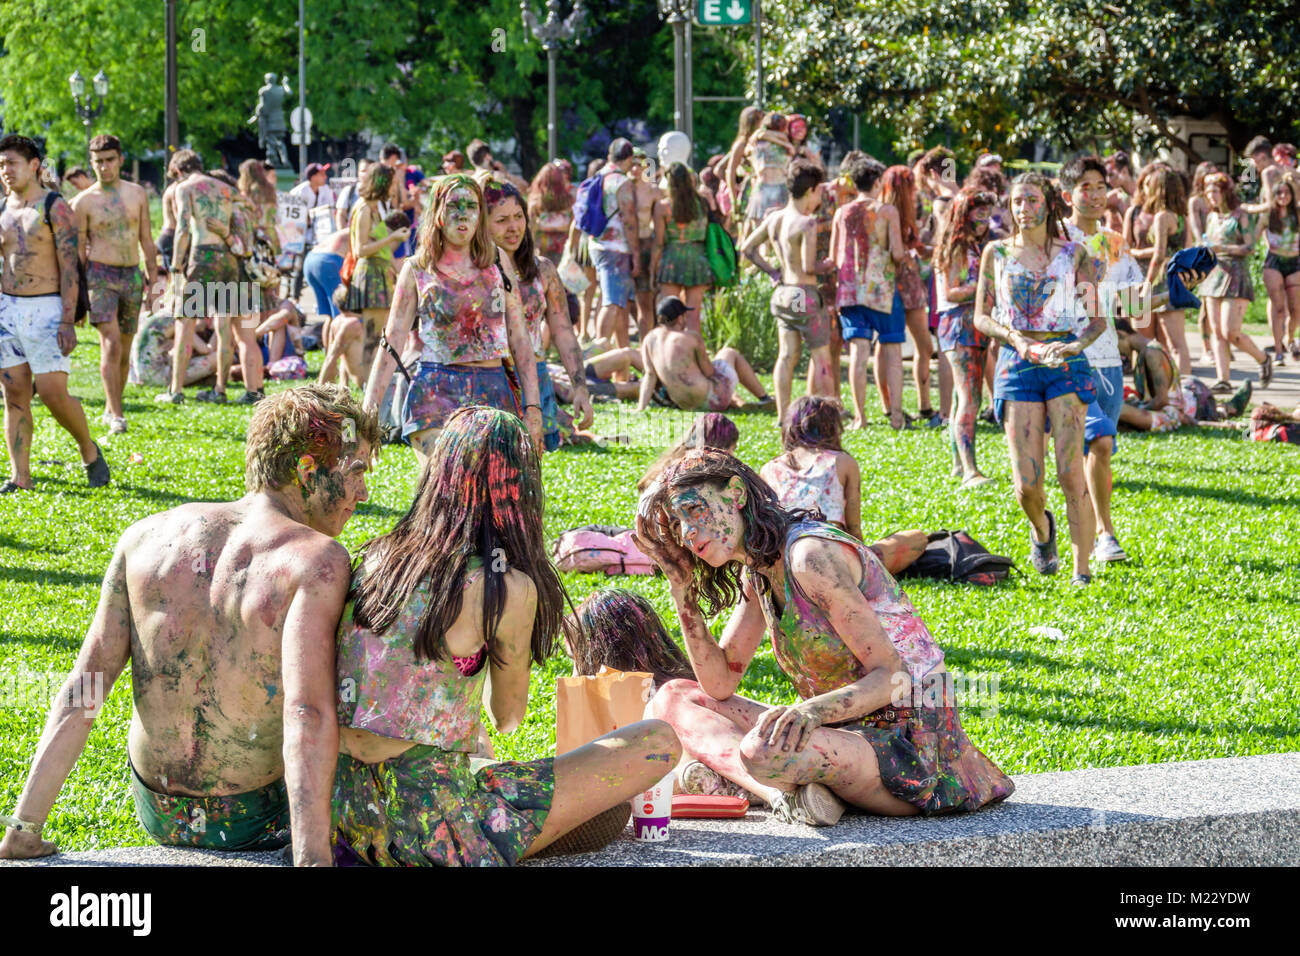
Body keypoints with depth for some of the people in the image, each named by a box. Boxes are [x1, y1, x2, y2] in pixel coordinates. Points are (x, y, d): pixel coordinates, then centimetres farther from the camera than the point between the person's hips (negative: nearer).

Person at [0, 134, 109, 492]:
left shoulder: (55, 208, -5)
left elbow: (69, 268, -10)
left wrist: (67, 322, -16)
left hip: (46, 311, -5)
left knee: (53, 393, -11)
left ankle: (89, 450, 13)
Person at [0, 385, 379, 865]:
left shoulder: (146, 537, -6)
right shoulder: (319, 561, -22)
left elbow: (78, 695, -8)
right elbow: (307, 714, -34)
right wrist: (311, 860, -39)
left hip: (156, 810, 4)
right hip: (253, 822, -4)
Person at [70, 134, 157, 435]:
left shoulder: (137, 194, 8)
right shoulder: (84, 201, -1)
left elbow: (147, 241, 13)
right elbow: (79, 250, 1)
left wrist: (151, 282, 10)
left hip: (131, 275, 4)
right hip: (99, 275, -4)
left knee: (124, 349, 8)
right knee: (111, 343, -16)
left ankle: (111, 408, 22)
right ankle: (116, 415, -17)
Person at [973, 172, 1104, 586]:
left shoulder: (1073, 254, 5)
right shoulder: (996, 253, 8)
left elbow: (1097, 319, 4)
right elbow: (981, 317, 9)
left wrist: (1075, 346, -16)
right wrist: (1017, 338, -10)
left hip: (1065, 362, -1)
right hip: (1017, 363, 1)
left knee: (1071, 473, -12)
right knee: (1026, 485, -4)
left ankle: (1082, 569, -6)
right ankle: (1041, 528, 31)